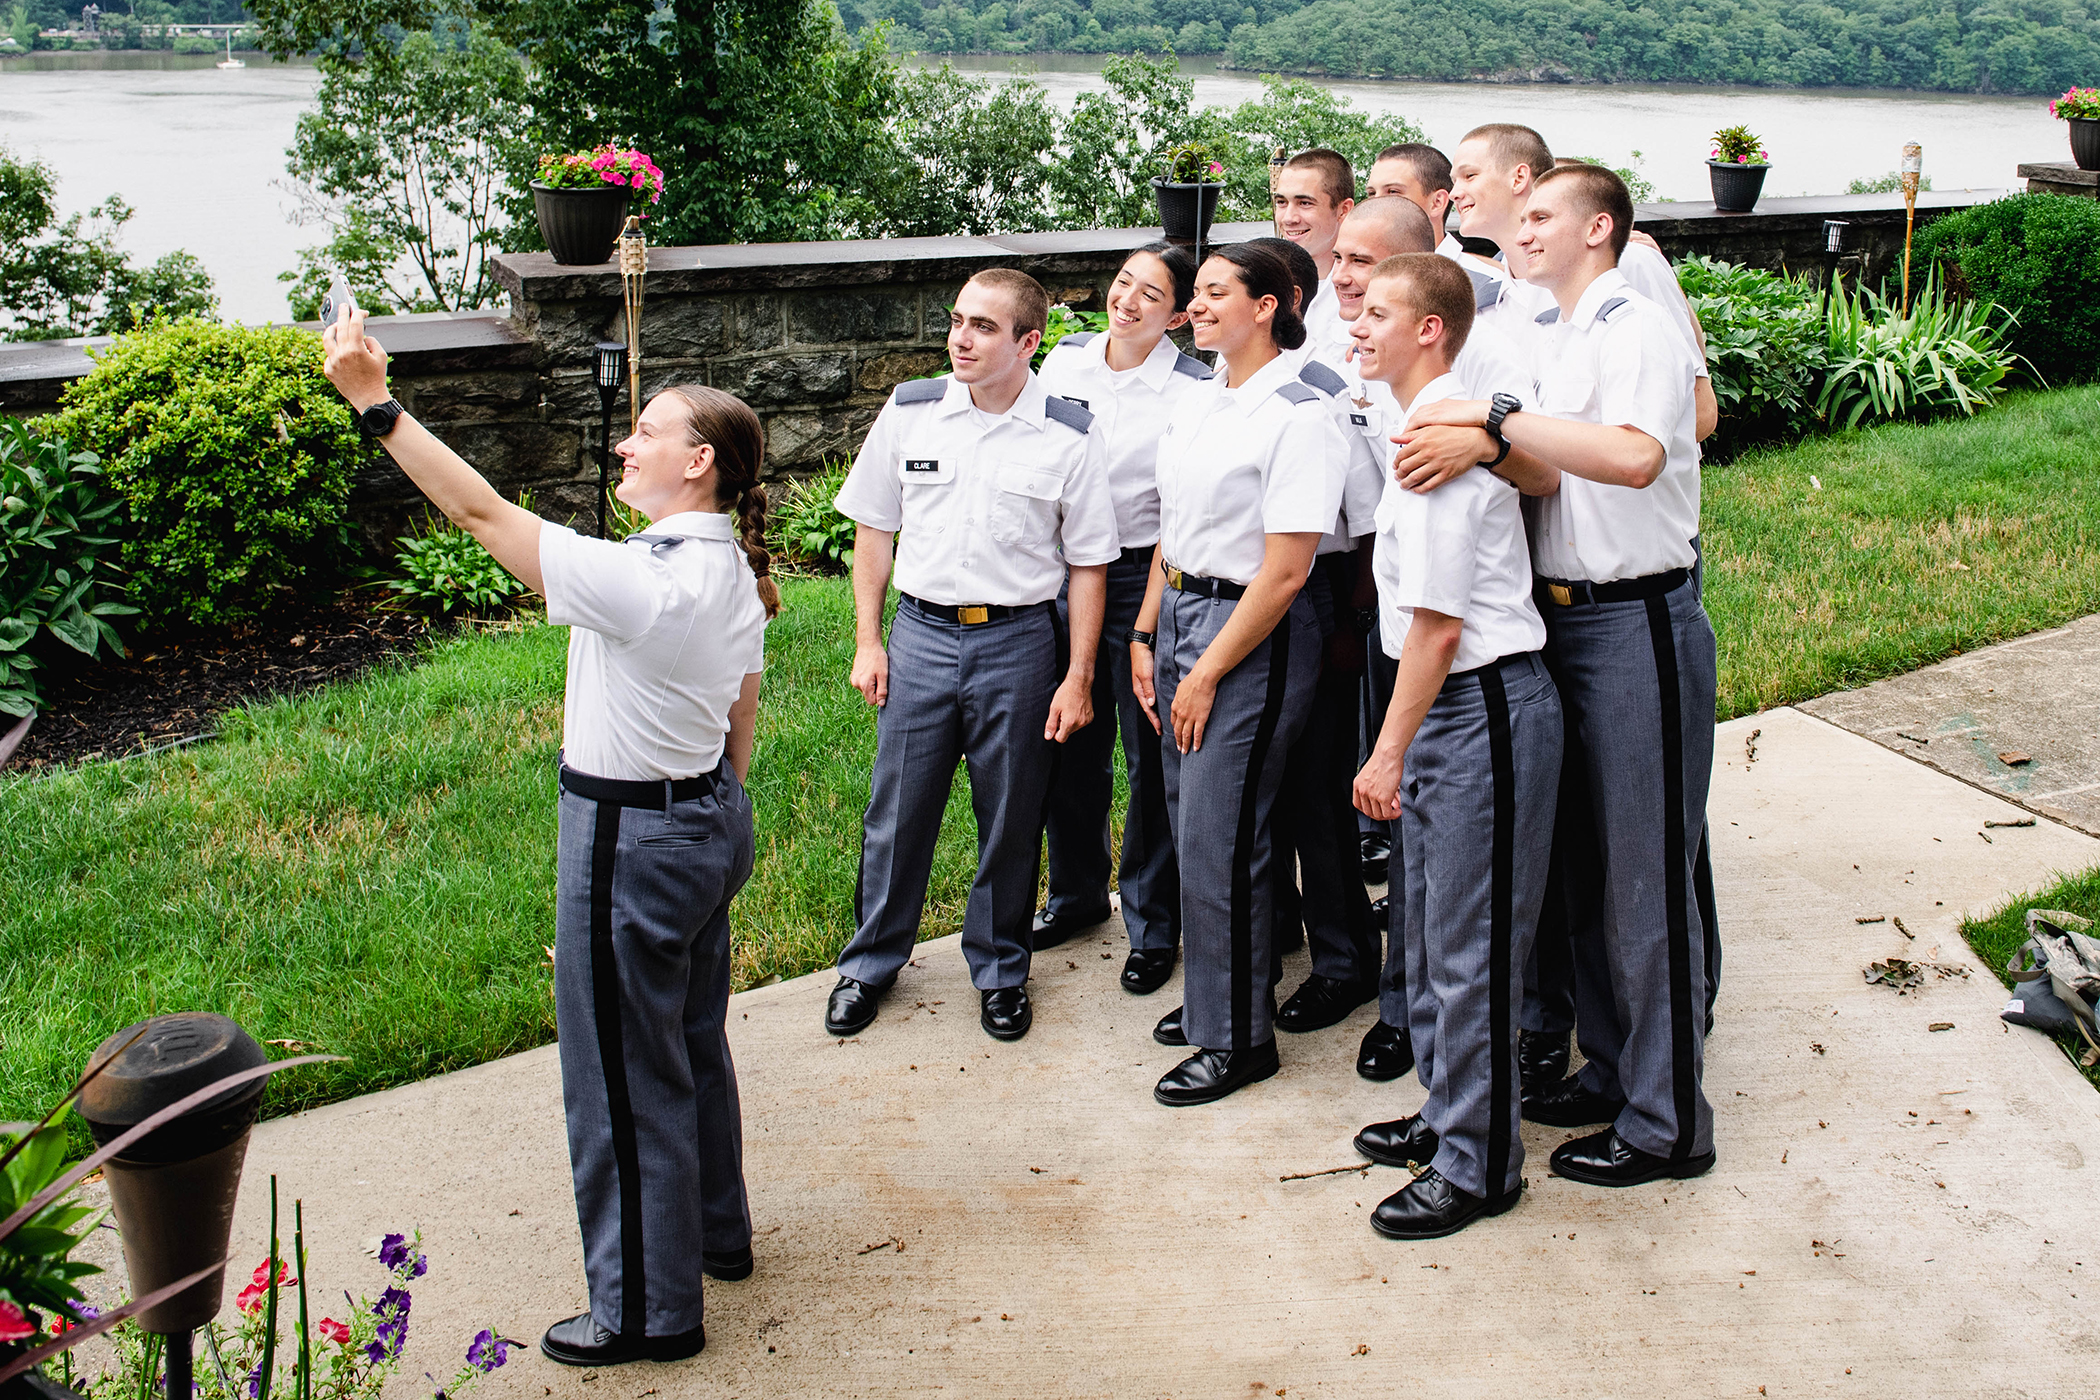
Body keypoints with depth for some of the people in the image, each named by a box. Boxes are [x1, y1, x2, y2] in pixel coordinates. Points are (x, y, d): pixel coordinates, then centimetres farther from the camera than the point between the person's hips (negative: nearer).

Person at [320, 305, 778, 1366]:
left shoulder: (639, 581, -27)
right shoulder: (734, 573, 1)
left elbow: (482, 511, -25)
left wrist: (375, 403, -20)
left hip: (632, 840, -9)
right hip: (711, 822, 9)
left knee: (625, 1075, 6)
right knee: (692, 1042, 25)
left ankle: (646, 1308, 22)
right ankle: (714, 1231, 44)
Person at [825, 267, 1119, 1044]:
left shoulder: (1069, 436, -5)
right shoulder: (910, 411, 0)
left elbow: (1088, 563, 0)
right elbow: (873, 528, 9)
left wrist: (1078, 677, -2)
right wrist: (867, 642, 6)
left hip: (1018, 639, -1)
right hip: (921, 633, 1)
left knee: (1011, 819, 9)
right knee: (896, 811, 8)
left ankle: (1000, 969, 29)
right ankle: (870, 963, 28)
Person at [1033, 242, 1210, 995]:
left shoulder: (1193, 390, -11)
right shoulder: (1064, 360, 4)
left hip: (1143, 574, -5)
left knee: (1150, 756, 3)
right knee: (1069, 744, 15)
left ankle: (1153, 925, 19)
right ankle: (1077, 892, 36)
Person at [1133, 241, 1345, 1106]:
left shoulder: (1298, 417, -15)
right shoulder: (1196, 408, 11)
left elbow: (1283, 574, -18)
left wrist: (1207, 674, -15)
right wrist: (1146, 635, 10)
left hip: (1253, 636, -8)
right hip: (1179, 615, 8)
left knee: (1219, 840, -3)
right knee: (1189, 824, 14)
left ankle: (1237, 1036, 12)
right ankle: (1210, 993, 32)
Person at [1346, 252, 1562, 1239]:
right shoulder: (1438, 424, 9)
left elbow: (1437, 625, -22)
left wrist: (1388, 750, -17)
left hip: (1480, 709, -11)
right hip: (1443, 706, 11)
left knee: (1469, 946, 0)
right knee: (1429, 928, 21)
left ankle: (1479, 1165, 14)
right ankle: (1448, 1111, 37)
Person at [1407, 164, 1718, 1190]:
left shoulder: (1635, 329, -13)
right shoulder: (1559, 337, 15)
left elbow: (1632, 455, -32)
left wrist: (1495, 416, -29)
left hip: (1636, 625, -9)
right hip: (1564, 619, 9)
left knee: (1645, 878, -1)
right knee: (1583, 867, 17)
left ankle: (1666, 1122, 10)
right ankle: (1609, 1070, 33)